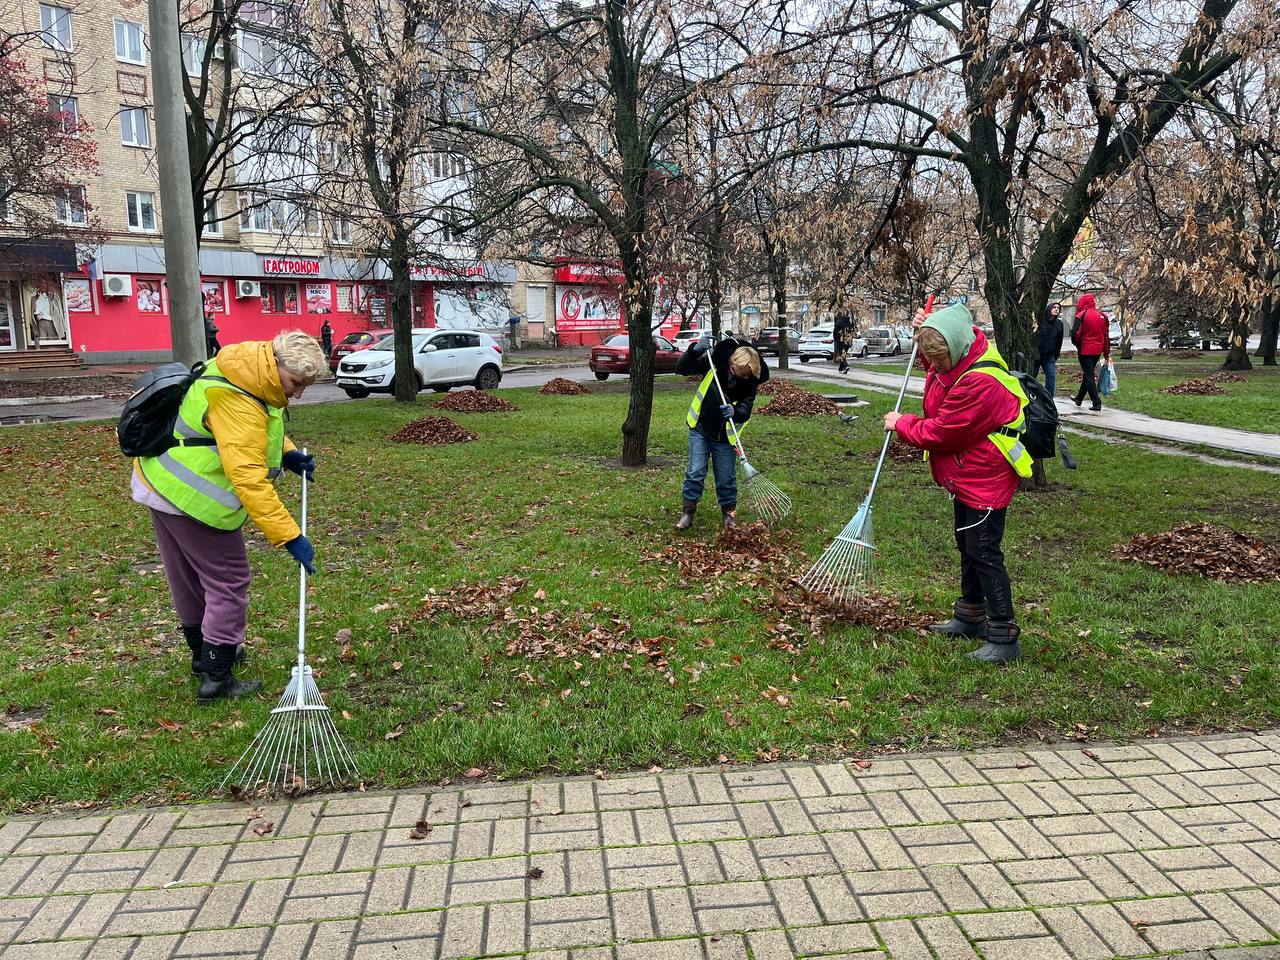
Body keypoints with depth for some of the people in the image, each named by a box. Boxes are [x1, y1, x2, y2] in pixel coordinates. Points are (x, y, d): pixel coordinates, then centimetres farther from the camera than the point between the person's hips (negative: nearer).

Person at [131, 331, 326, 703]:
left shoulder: (250, 370, 0)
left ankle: (204, 652, 37)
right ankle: (216, 677, 3)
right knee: (228, 581, -2)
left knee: (187, 578, 21)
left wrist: (286, 452, 0)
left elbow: (253, 428, 18)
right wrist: (289, 536, -36)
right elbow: (249, 479, -36)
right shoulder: (238, 404, -30)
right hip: (194, 498, -10)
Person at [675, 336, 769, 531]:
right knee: (695, 472, -3)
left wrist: (735, 412, -44)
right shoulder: (714, 360, -17)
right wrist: (694, 351, -30)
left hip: (725, 435, 0)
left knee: (726, 477, 6)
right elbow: (681, 369, -13)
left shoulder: (751, 381, -16)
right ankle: (688, 510, 12)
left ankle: (729, 510, 27)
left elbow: (745, 411, -21)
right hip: (700, 428, 0)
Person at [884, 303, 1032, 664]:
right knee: (967, 547, 21)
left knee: (983, 553, -7)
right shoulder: (960, 359, -1)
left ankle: (1003, 637, 1)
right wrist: (926, 331, 6)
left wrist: (901, 424, -9)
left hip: (984, 480, -11)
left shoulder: (978, 383, -31)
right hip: (966, 475, 11)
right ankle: (970, 616, 36)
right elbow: (934, 360, 25)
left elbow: (940, 433, -25)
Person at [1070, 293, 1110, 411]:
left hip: (1085, 350, -6)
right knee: (1089, 373, 19)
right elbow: (1106, 335, 10)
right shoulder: (1102, 316, 8)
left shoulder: (1081, 315, -11)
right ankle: (1079, 398, 33)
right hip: (1098, 351, 6)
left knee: (1088, 375, -2)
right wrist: (1107, 353, 15)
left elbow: (1075, 333, -17)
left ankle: (1096, 402, -9)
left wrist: (1076, 344, 4)